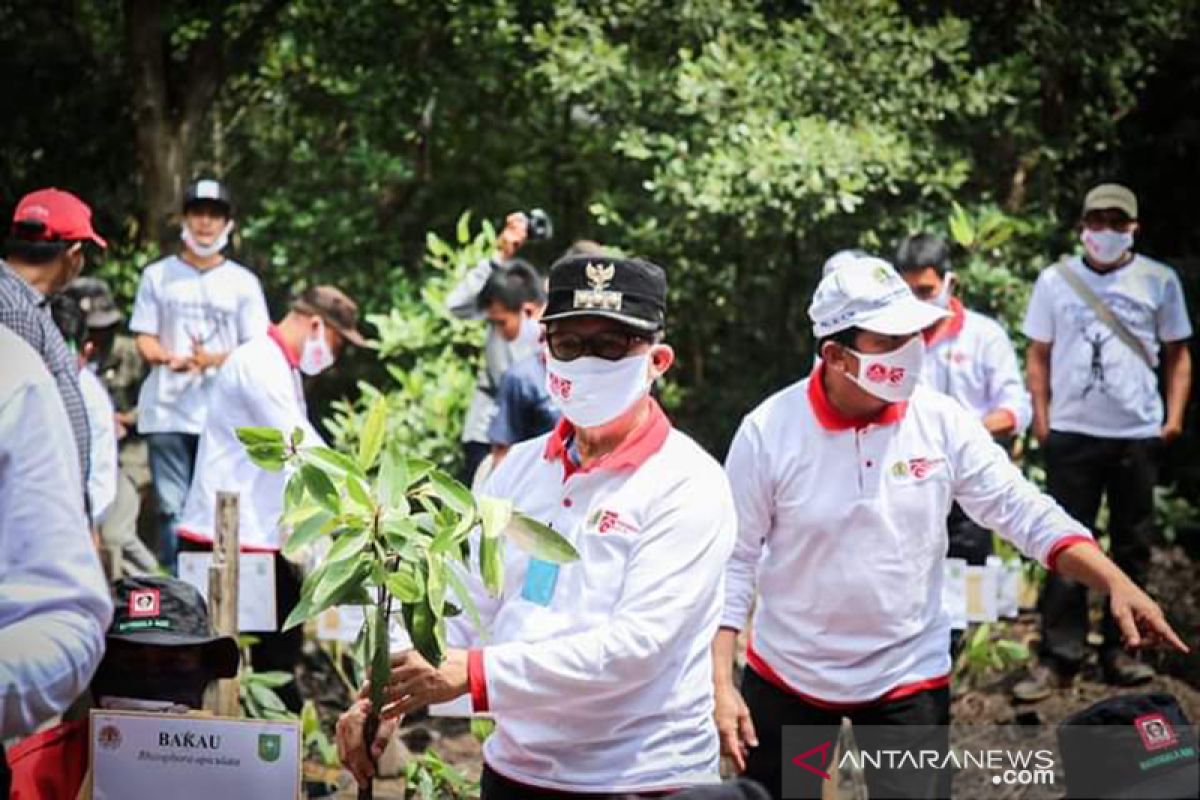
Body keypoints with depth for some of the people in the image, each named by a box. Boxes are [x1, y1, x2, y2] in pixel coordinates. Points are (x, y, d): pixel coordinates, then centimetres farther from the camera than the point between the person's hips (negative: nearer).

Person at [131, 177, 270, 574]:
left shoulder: (243, 282, 11)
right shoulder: (158, 275, 12)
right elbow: (145, 338, 8)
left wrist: (216, 359, -13)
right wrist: (169, 358, -15)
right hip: (168, 410, 0)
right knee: (172, 507, -3)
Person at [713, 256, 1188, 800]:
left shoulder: (943, 422, -10)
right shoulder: (768, 431, -14)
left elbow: (1022, 511, -6)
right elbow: (735, 560, -9)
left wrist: (1116, 584, -20)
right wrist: (720, 683, -14)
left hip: (909, 676, 1)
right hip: (786, 674, -1)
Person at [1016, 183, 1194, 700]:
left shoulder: (1159, 281, 4)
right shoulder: (1056, 280, 4)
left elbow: (1177, 353, 9)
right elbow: (1038, 354, 7)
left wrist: (1174, 415, -1)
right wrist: (1040, 416, -1)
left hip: (1139, 435, 1)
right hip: (1072, 433, -1)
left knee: (1132, 546, 9)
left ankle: (1119, 649, 19)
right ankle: (1059, 656, 4)